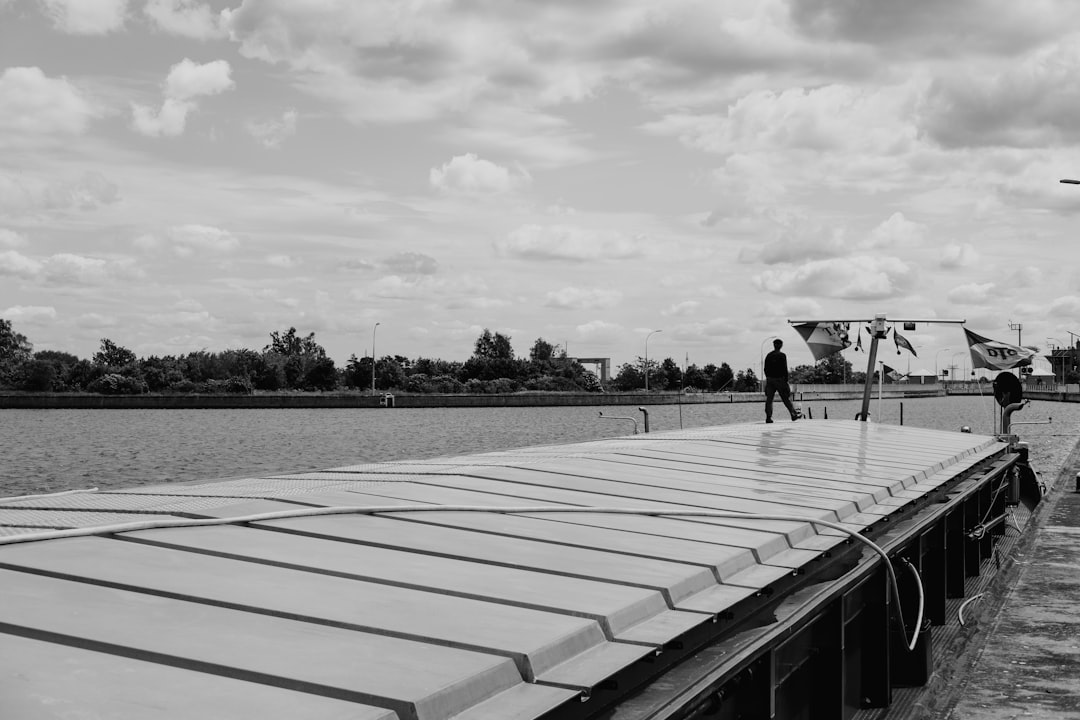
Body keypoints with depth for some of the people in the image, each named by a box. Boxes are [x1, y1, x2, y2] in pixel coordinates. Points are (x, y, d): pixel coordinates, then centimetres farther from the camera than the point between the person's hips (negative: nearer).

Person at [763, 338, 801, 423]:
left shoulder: (768, 356, 9)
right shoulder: (782, 356, -7)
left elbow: (765, 369, 10)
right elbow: (784, 369, -11)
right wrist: (786, 380, -7)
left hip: (769, 379, 4)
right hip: (779, 379, -4)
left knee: (769, 399, 3)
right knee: (786, 398, 4)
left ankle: (768, 417, -3)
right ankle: (794, 414, 11)